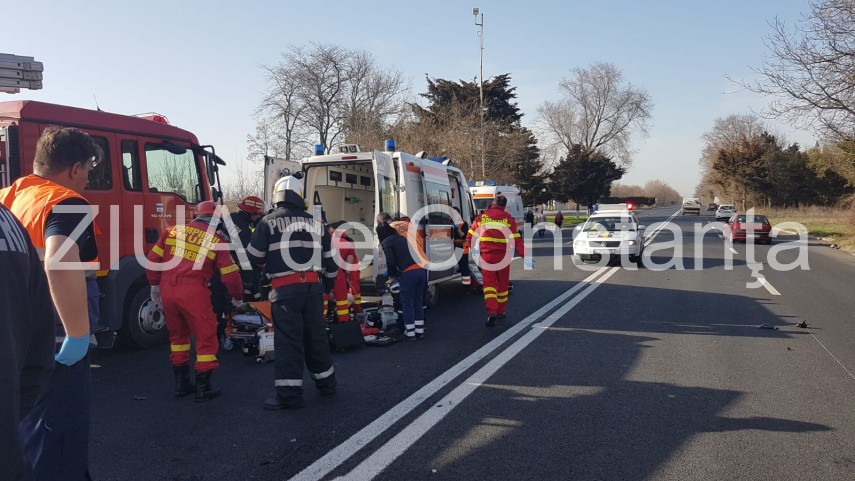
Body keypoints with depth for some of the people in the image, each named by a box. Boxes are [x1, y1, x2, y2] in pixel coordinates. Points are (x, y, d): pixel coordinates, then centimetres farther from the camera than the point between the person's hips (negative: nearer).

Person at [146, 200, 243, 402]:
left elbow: (153, 259, 12)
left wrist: (155, 284, 25)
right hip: (193, 292, -5)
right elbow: (230, 274, 2)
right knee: (206, 338, 8)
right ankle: (203, 388, 10)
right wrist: (237, 297, 18)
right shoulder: (216, 240, 2)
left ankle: (182, 382, 30)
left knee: (177, 334, 22)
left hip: (167, 290, 5)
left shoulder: (173, 231, 12)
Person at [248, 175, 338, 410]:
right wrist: (327, 286, 26)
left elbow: (254, 256, 0)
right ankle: (326, 383, 28)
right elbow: (329, 260, 14)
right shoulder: (316, 224, 11)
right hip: (313, 286, 4)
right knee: (316, 336, 16)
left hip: (285, 289, -4)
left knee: (288, 339, -2)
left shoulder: (269, 221, -2)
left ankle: (289, 394, -3)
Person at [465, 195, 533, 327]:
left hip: (487, 256, 0)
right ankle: (501, 311, 28)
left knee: (489, 284, -1)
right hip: (503, 256, 0)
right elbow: (516, 241, -7)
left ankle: (492, 312, -19)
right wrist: (525, 256, -3)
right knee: (502, 284, 16)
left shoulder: (482, 217, 2)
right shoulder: (509, 219, -3)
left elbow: (470, 235, 8)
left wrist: (472, 248, 26)